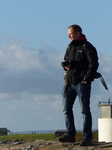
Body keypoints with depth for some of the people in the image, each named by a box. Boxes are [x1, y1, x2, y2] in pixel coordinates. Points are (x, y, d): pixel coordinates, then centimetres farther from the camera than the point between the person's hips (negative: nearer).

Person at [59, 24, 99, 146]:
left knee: (85, 110, -6)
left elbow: (94, 63, -12)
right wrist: (66, 65, 4)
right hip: (70, 82, 8)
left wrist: (87, 78, -17)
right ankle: (70, 135, 15)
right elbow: (66, 61, 28)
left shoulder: (87, 47, -6)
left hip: (82, 83, -8)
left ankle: (87, 137, -4)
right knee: (66, 108, 7)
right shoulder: (70, 47, 18)